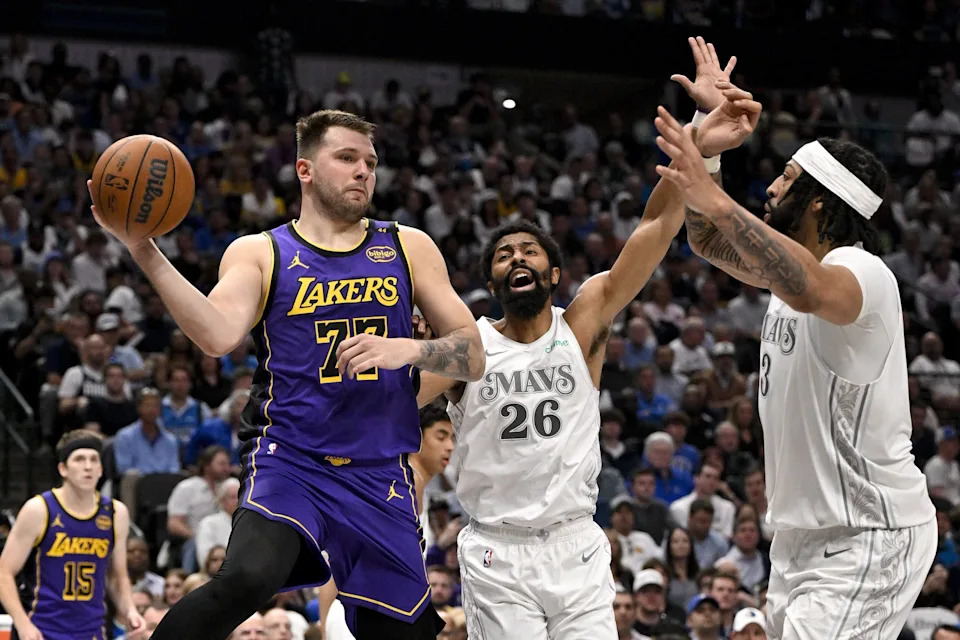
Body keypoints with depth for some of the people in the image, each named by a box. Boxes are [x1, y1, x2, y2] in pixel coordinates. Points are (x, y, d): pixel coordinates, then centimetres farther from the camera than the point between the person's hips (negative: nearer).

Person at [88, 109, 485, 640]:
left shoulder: (408, 249, 10)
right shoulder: (259, 253, 3)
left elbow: (473, 357, 7)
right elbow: (219, 336, -18)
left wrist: (407, 350, -13)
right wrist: (144, 252, -28)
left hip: (380, 474, 4)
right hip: (289, 460, -3)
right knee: (247, 578, -31)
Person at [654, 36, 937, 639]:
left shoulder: (862, 272, -18)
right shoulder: (800, 264, 12)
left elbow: (809, 289, -41)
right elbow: (710, 243, 23)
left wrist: (714, 198, -44)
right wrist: (707, 143, 11)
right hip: (804, 537, 10)